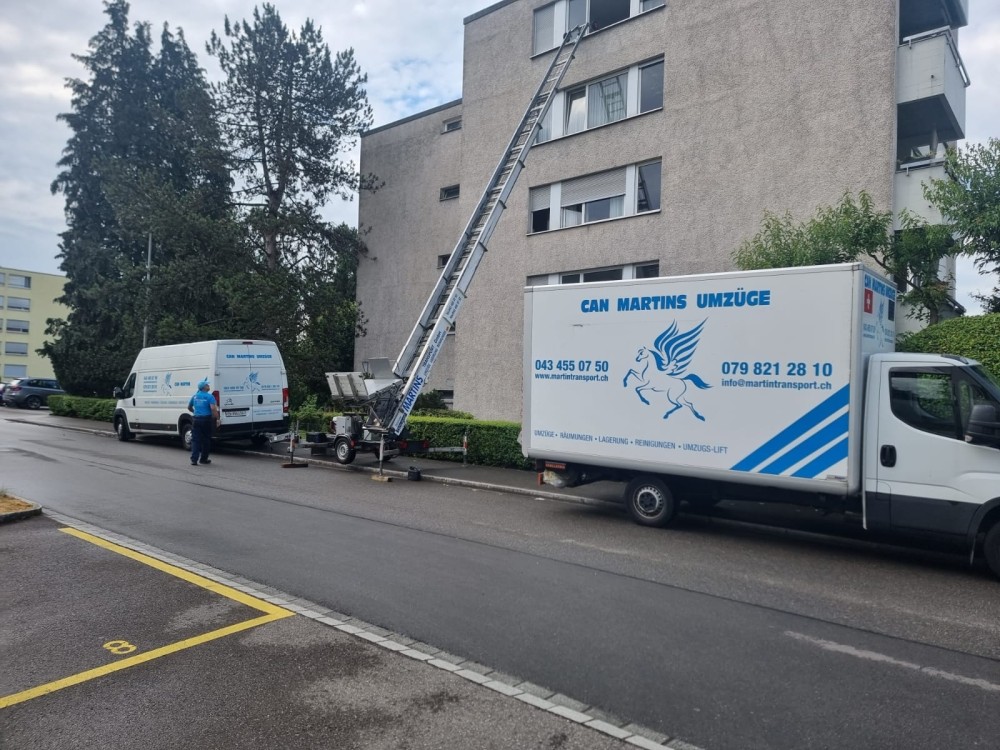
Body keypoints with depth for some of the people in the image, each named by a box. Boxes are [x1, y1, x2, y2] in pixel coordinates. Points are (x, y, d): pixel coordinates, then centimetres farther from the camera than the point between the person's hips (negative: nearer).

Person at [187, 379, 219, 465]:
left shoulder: (195, 396, 9)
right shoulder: (209, 396, -9)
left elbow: (189, 407, 21)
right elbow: (213, 408, -21)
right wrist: (217, 419, -13)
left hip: (196, 420, 4)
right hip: (206, 420, -4)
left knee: (195, 440, 3)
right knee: (206, 440, 9)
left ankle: (194, 459, -7)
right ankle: (203, 459, 17)